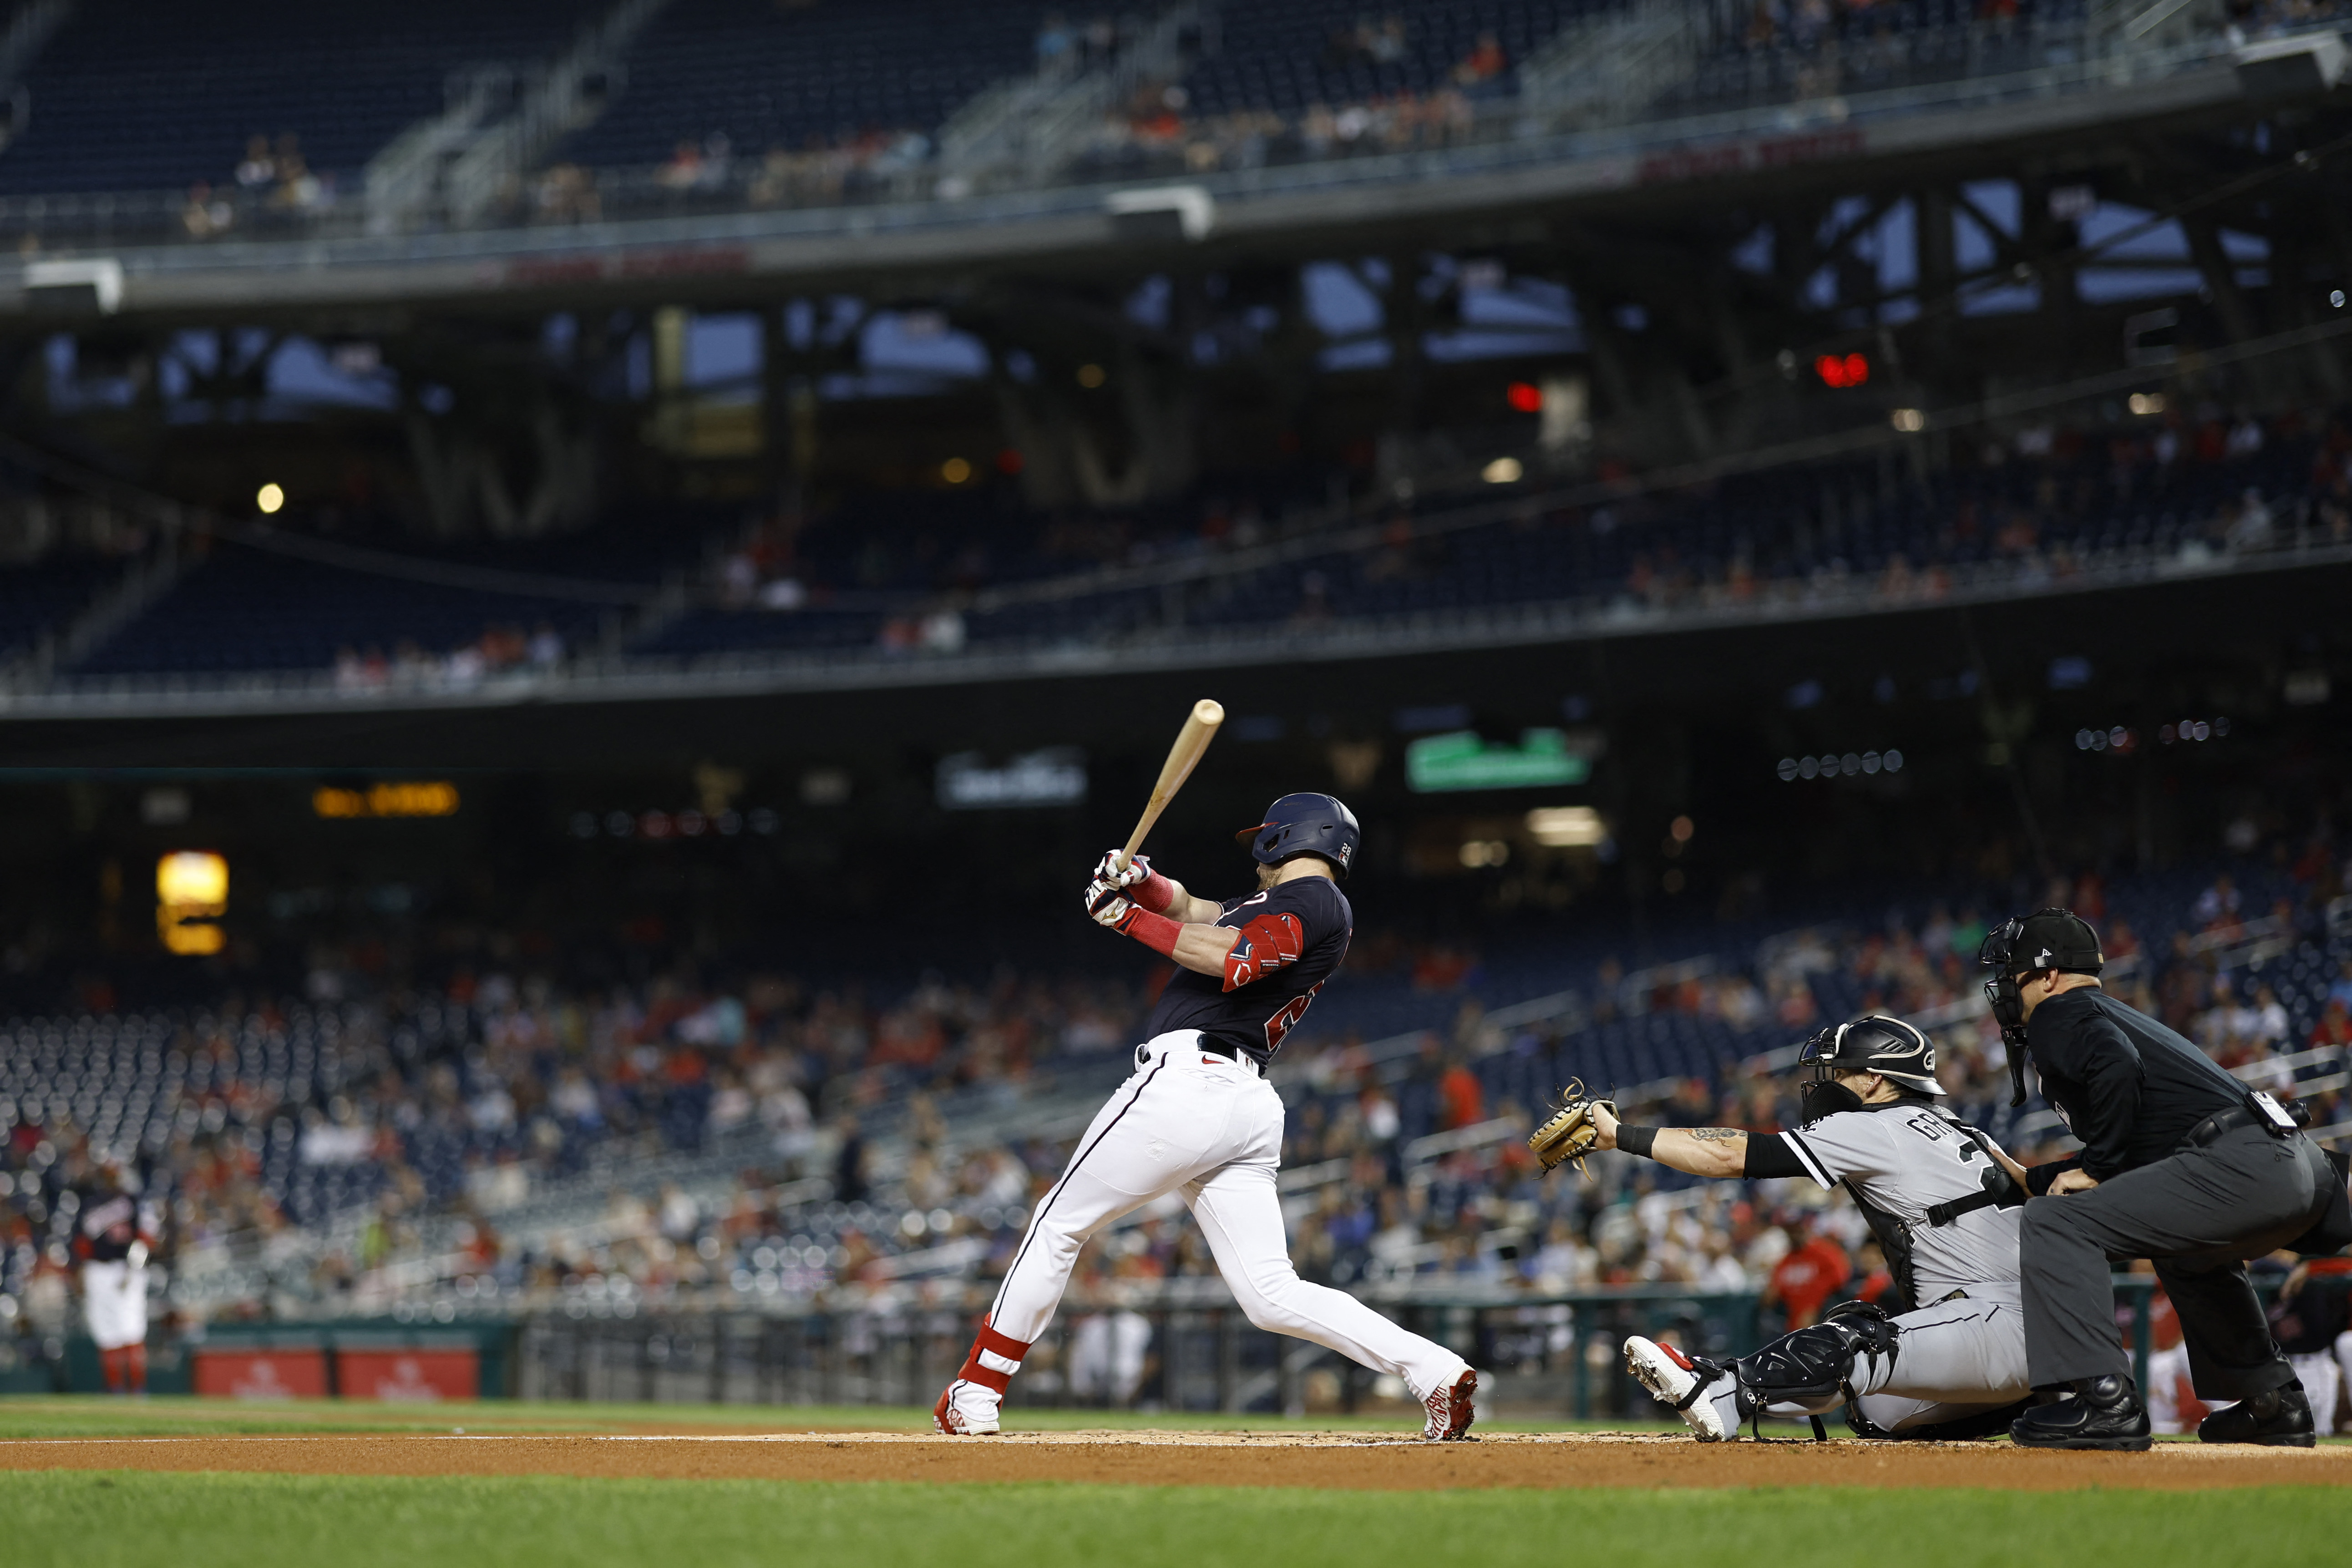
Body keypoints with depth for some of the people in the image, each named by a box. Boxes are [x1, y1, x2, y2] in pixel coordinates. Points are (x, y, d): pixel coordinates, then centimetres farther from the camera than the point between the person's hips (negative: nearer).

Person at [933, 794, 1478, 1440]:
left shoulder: (1313, 902, -3)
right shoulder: (1273, 906, 26)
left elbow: (1230, 958, -16)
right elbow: (1190, 911, 28)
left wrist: (1130, 919, -10)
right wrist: (1140, 882, 8)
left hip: (1184, 1083, -9)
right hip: (1250, 1104, 9)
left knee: (1058, 1224, 6)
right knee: (1274, 1295, 1)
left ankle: (977, 1394, 10)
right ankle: (1434, 1371, -15)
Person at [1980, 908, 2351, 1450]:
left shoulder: (2059, 1014, 5)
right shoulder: (2126, 1018, 34)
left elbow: (2116, 1065, -17)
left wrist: (2096, 1170, -7)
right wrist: (2027, 1180, 44)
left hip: (2239, 1165, -10)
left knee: (2056, 1223, -12)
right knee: (2187, 1249, 40)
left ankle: (2103, 1399, -21)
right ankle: (2274, 1401, 35)